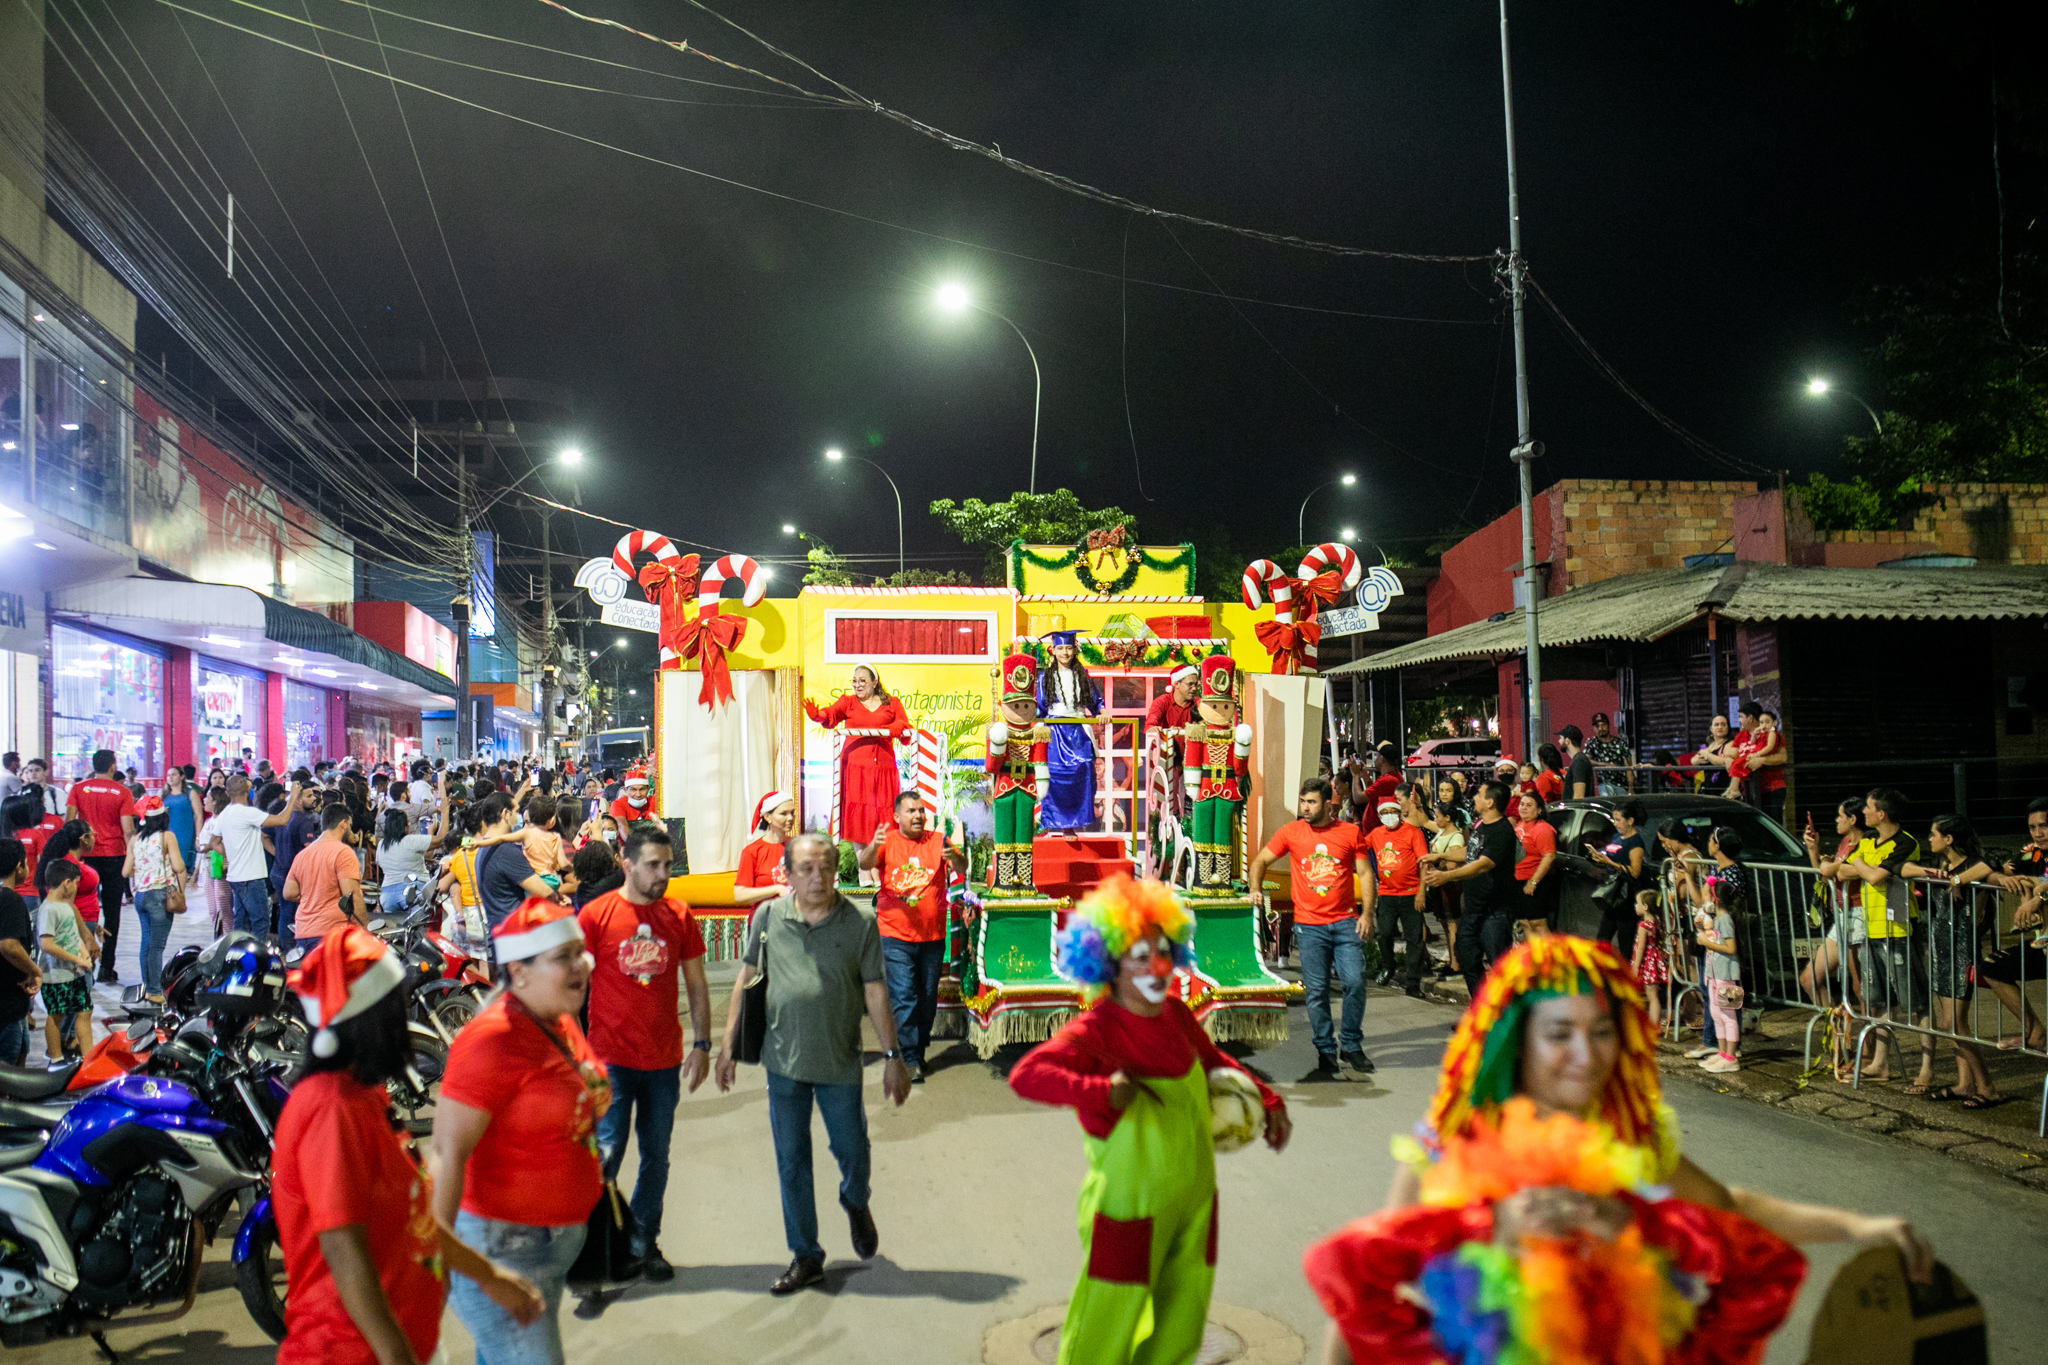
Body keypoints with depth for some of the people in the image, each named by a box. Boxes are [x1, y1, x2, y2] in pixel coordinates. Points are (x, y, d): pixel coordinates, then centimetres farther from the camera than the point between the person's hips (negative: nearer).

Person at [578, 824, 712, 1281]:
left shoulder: (680, 917, 3)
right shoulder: (595, 914, -6)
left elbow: (696, 986, 9)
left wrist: (702, 1043, 3)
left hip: (664, 1059, 3)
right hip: (611, 1058, -3)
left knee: (656, 1155, 11)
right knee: (606, 1152, -4)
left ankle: (644, 1242, 28)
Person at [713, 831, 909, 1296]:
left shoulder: (861, 922, -7)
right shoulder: (768, 917, -3)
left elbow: (875, 992, -3)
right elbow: (747, 978, 6)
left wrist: (892, 1056, -4)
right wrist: (729, 1044, 6)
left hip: (840, 1063, -1)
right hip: (783, 1062, 2)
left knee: (852, 1150, 11)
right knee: (791, 1162, 9)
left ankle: (856, 1203, 45)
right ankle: (805, 1257, 25)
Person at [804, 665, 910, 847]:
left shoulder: (892, 704, 16)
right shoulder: (848, 702, 14)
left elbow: (905, 729, 11)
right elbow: (831, 715, -5)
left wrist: (899, 727, -12)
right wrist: (817, 715, -27)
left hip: (883, 766, 1)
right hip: (855, 765, -1)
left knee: (882, 811, -3)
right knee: (857, 812, -6)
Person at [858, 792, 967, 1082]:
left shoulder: (938, 840, 2)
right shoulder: (888, 841, 0)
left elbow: (961, 869, -8)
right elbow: (865, 865, -15)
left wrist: (955, 857, -32)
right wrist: (874, 846, -38)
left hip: (932, 936, 2)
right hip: (896, 937, -2)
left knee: (928, 999, 12)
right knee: (903, 998, -7)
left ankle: (920, 1050, 28)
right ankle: (910, 1060, -3)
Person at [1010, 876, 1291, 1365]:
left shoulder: (1176, 1014, 2)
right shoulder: (1094, 1032, -20)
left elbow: (1213, 1059, 22)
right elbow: (1025, 1073, -33)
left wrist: (1267, 1100, 15)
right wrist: (1100, 1092, -40)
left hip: (1193, 1199, 7)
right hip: (1130, 1208, -7)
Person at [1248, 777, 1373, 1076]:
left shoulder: (1350, 832, 4)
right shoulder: (1290, 832, 4)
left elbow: (1365, 873, 6)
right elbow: (1260, 861, 9)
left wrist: (1367, 912, -4)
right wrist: (1256, 889, -9)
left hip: (1346, 922, 0)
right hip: (1309, 925, 0)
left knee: (1355, 982, -7)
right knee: (1316, 990, 1)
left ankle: (1351, 1044, 12)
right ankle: (1325, 1050, 14)